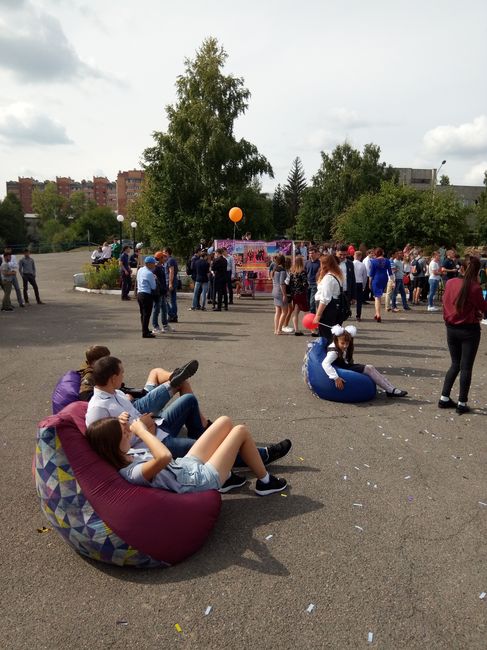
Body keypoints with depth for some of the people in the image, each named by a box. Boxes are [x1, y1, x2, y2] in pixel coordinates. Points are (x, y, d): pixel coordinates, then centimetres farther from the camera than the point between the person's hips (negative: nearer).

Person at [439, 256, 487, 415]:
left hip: (451, 328, 5)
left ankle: (444, 398, 16)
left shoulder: (450, 283, -2)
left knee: (455, 364, 17)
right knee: (466, 367, 4)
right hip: (469, 330, -5)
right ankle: (462, 403, 8)